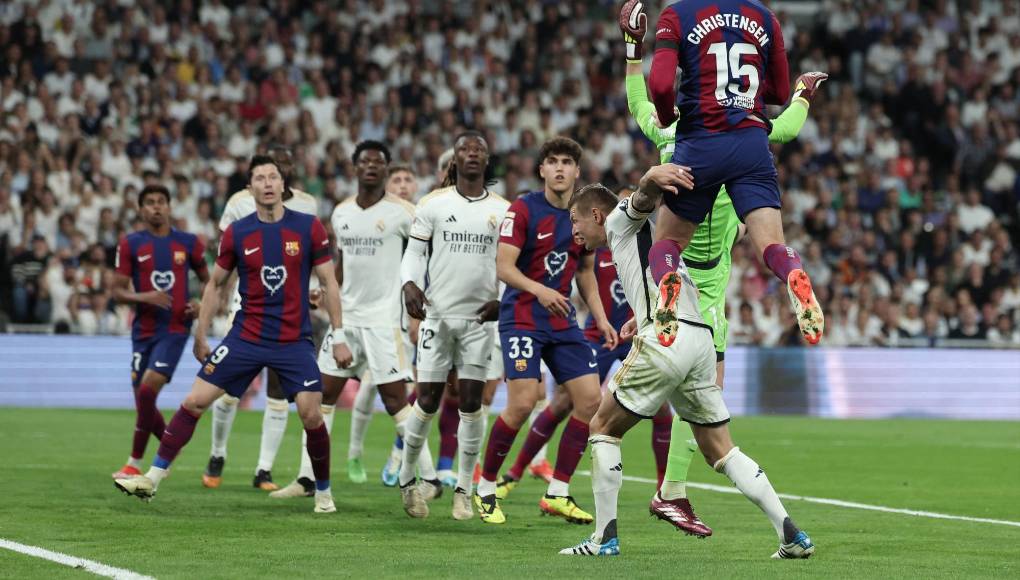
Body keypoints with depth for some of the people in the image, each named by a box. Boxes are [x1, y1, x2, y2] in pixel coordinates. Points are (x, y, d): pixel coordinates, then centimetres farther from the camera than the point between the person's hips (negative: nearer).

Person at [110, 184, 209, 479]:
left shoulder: (188, 243, 4)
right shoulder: (130, 244, 3)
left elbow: (208, 281, 17)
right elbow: (118, 291, 1)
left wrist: (202, 305, -3)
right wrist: (144, 297, -18)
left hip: (175, 328, -2)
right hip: (143, 330, 2)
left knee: (148, 389, -18)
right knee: (143, 399, 4)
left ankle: (134, 463, -10)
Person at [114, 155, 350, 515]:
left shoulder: (308, 228, -3)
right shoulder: (237, 233, 0)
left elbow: (328, 283, 2)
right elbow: (215, 285, 11)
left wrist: (338, 336, -2)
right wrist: (200, 336, 8)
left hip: (295, 342, -1)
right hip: (246, 336, 1)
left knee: (312, 417, -10)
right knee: (194, 402, -5)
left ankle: (323, 492, 13)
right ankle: (153, 479, 1)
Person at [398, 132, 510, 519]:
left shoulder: (503, 210, 6)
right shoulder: (434, 204, 2)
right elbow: (415, 252, 4)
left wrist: (503, 299, -6)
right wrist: (410, 284, -15)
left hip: (480, 316, 1)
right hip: (438, 313, -1)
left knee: (471, 402, -1)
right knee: (428, 401, -2)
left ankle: (463, 491, 7)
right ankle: (407, 479, 15)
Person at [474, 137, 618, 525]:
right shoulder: (524, 210, -9)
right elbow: (504, 266, -16)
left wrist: (601, 318, 12)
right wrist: (539, 290, -32)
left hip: (564, 324, 6)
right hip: (522, 318, -6)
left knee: (590, 398, -3)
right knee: (522, 403, -17)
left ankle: (557, 494, 8)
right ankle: (485, 490, 1)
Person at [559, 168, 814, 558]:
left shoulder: (620, 219, 9)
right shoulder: (645, 235, 32)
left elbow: (643, 200, -14)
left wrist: (652, 179, -36)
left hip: (665, 341, -8)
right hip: (700, 340, 8)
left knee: (603, 428, 7)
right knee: (721, 452, 8)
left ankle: (605, 538, 3)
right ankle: (791, 534, -3)